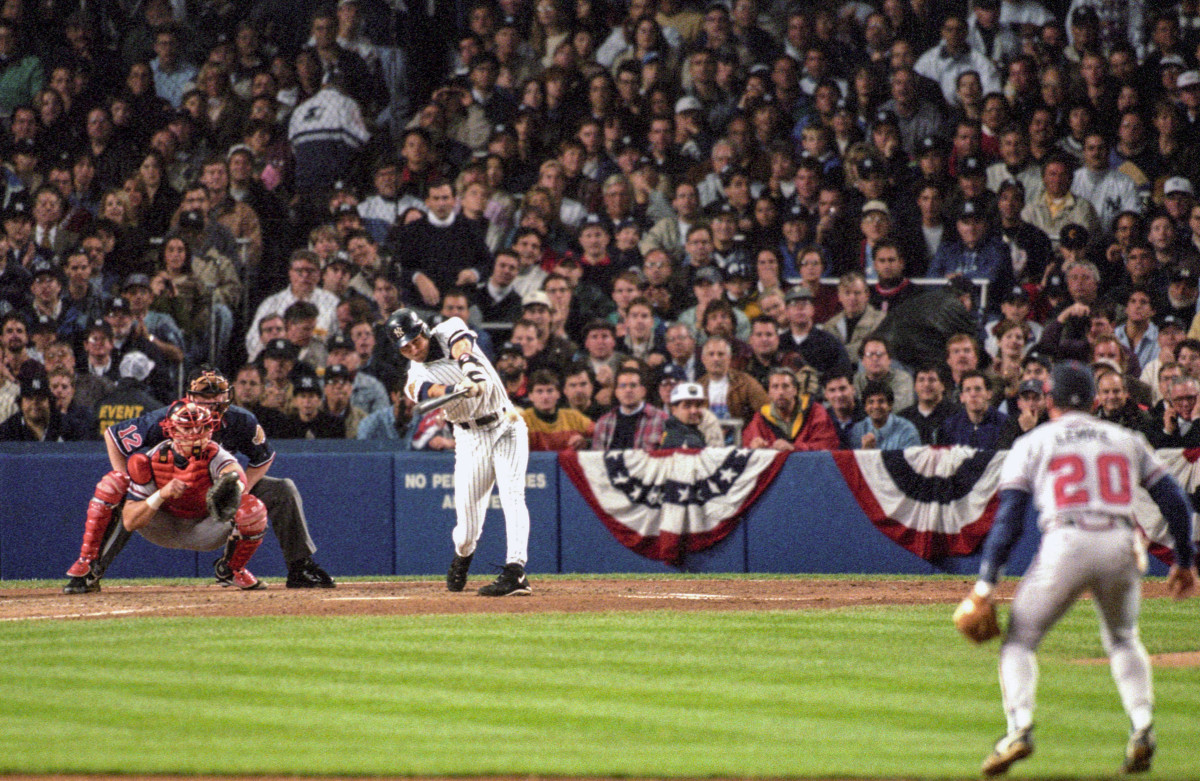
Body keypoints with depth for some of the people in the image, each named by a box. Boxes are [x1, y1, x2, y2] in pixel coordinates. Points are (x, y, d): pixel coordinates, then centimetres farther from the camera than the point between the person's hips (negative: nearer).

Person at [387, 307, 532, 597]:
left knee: (512, 496, -19)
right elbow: (431, 390, -24)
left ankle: (515, 570, -28)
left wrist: (471, 370, -45)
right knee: (467, 522, 0)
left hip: (506, 427, -2)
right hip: (471, 439, 2)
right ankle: (462, 557, 32)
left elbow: (461, 347, -23)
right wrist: (458, 388, -46)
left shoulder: (448, 331, 1)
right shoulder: (416, 377, -1)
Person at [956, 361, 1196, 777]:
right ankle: (1142, 727, 5)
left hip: (1066, 545, -3)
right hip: (1122, 547, 3)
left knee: (1019, 640, 11)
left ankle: (1019, 727, -12)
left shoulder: (1032, 443, 14)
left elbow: (1009, 518, 5)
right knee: (1122, 640, 26)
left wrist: (985, 584, 4)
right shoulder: (1128, 440, 22)